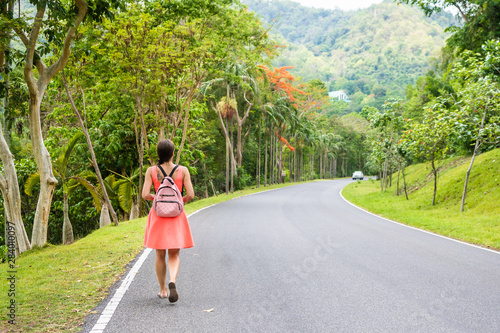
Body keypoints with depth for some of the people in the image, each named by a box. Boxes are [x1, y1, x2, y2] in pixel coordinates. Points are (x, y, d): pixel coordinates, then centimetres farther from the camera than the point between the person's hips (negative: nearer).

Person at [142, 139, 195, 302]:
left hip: (158, 215, 1)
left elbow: (145, 194, -11)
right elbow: (190, 194, -11)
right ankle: (172, 281, -18)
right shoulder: (183, 170, -6)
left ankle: (163, 289, 26)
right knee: (174, 255, 10)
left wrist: (156, 197, 9)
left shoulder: (151, 171, -5)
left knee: (160, 255, 16)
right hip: (176, 215, -1)